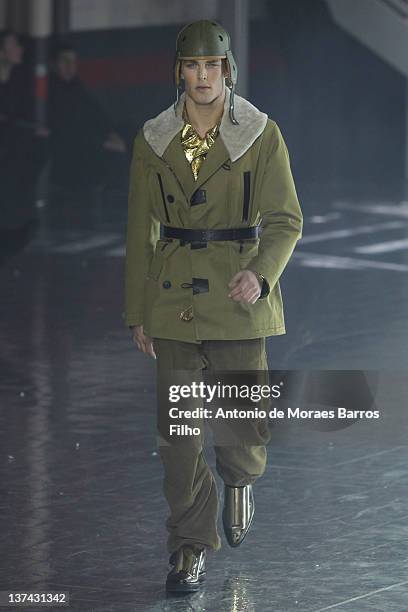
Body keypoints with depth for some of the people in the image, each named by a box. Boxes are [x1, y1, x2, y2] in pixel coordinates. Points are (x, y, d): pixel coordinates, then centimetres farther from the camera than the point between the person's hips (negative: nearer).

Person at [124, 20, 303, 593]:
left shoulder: (262, 135, -2)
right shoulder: (153, 139, 5)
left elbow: (285, 219, -4)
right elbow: (141, 230, 10)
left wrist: (260, 273, -23)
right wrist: (137, 311, 9)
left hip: (239, 298, -1)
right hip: (174, 301, 2)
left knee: (246, 423, 1)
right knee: (179, 429, -2)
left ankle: (239, 479, 37)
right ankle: (190, 547, 9)